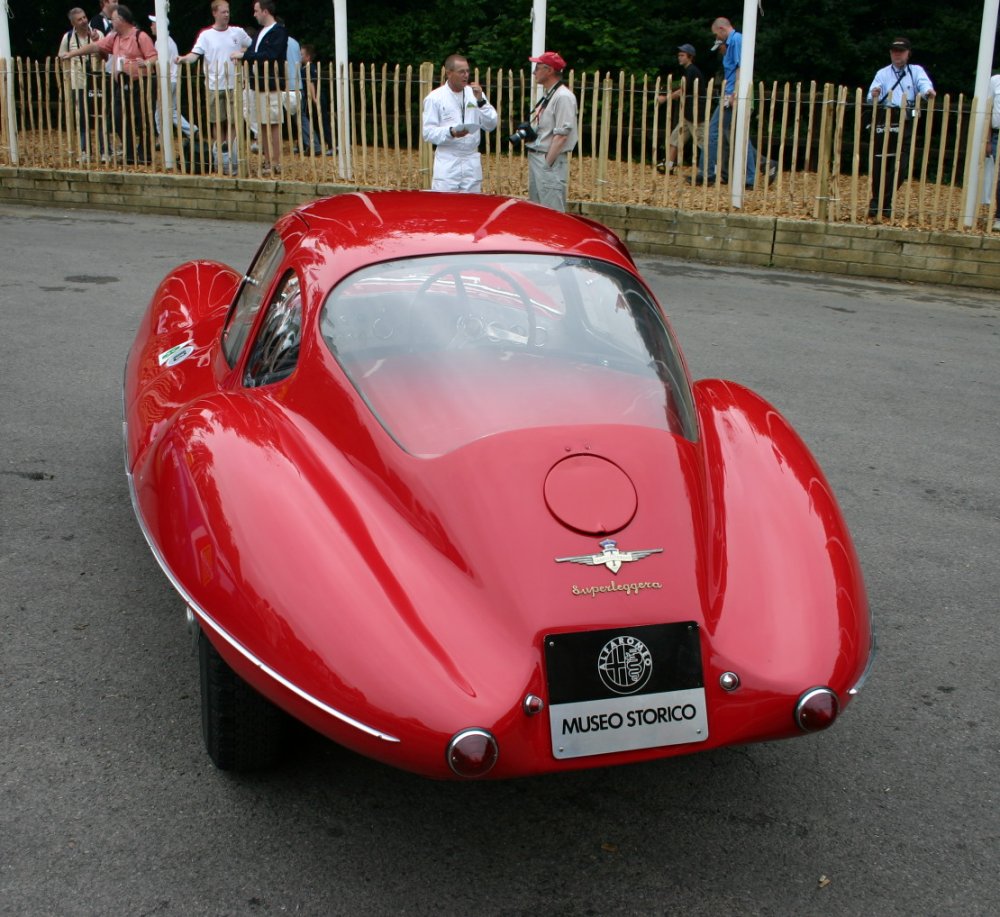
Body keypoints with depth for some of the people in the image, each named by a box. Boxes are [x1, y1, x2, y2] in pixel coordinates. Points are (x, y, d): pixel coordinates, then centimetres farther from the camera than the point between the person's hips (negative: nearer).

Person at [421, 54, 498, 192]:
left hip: (472, 161, 4)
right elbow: (428, 132, -7)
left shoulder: (475, 94, 9)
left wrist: (480, 101, -8)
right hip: (447, 162, -3)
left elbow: (491, 125, 4)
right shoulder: (435, 97, -3)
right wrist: (451, 132, -23)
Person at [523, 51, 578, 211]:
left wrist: (547, 163, -19)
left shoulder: (563, 97, -14)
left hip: (551, 162, -10)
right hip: (535, 158, 10)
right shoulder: (547, 96, 16)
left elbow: (561, 135, -18)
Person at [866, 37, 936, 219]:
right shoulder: (882, 74, 15)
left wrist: (928, 90, -33)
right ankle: (878, 201, 11)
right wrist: (874, 96, -24)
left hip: (908, 122, 0)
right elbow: (872, 99, 0)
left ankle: (883, 202, 2)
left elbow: (924, 83, -9)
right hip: (885, 121, 0)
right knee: (880, 163, -1)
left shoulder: (916, 71, 14)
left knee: (902, 164, -7)